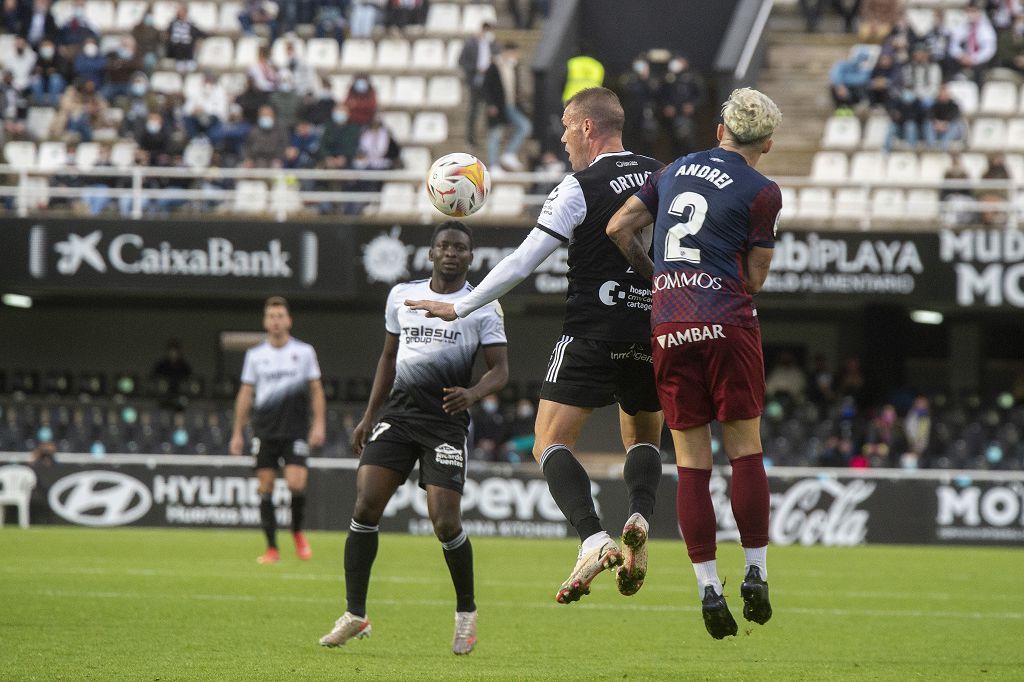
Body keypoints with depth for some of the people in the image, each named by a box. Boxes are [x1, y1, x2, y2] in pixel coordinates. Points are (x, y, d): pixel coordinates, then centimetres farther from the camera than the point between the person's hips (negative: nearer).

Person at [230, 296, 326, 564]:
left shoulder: (304, 351, 4)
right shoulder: (255, 354, 8)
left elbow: (316, 389, 7)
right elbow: (245, 394, 11)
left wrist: (319, 424, -3)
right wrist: (237, 432, 7)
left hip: (296, 430, -2)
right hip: (264, 430, 2)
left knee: (296, 484, -15)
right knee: (265, 488, -2)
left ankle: (297, 532, 11)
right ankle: (272, 549, 5)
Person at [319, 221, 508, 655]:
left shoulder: (483, 307, 2)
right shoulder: (402, 295, 14)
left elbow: (500, 370, -1)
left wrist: (472, 393, -22)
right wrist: (369, 416, 18)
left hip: (446, 420, -3)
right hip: (397, 412, 3)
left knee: (445, 523, -11)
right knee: (365, 505, -12)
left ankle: (466, 612, 13)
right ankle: (355, 615, -5)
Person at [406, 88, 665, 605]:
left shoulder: (580, 188, -8)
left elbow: (522, 262, -8)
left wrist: (458, 308, 0)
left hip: (592, 334, -5)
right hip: (652, 337, 5)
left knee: (550, 444, -1)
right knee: (644, 439, 23)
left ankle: (593, 538, -24)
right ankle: (640, 515, -8)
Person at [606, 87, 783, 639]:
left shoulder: (677, 170, 14)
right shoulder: (762, 192, 0)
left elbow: (619, 228, 16)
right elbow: (753, 279, 1)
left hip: (669, 328, 4)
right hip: (728, 324, -4)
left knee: (691, 463, 4)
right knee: (745, 452, 5)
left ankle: (708, 588, 1)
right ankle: (755, 576, 1)